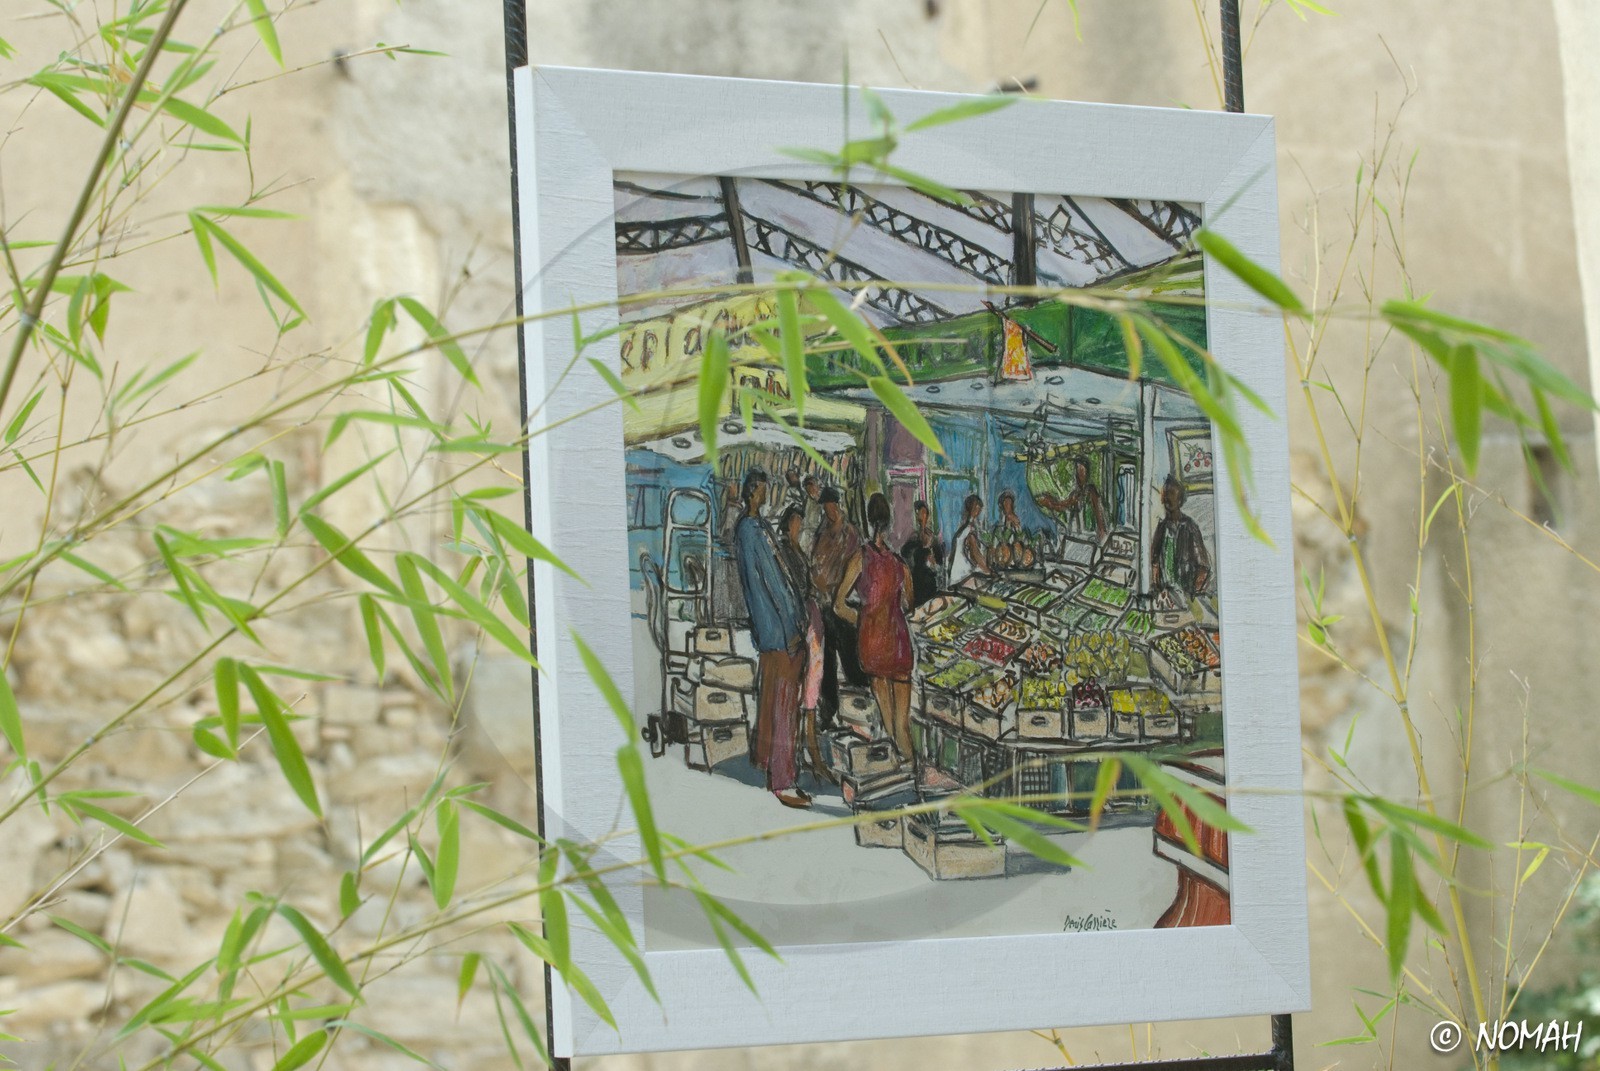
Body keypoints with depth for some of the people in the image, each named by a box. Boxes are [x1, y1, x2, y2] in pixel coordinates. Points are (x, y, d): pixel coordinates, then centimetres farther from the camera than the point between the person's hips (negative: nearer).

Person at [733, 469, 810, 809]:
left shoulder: (762, 526, 16)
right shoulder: (748, 531, -14)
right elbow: (757, 584, -17)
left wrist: (798, 619, 16)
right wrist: (787, 631, -19)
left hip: (789, 628, 10)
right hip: (776, 633, -10)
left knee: (785, 704, 13)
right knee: (781, 707, -8)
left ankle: (776, 775, 20)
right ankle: (781, 783, -5)